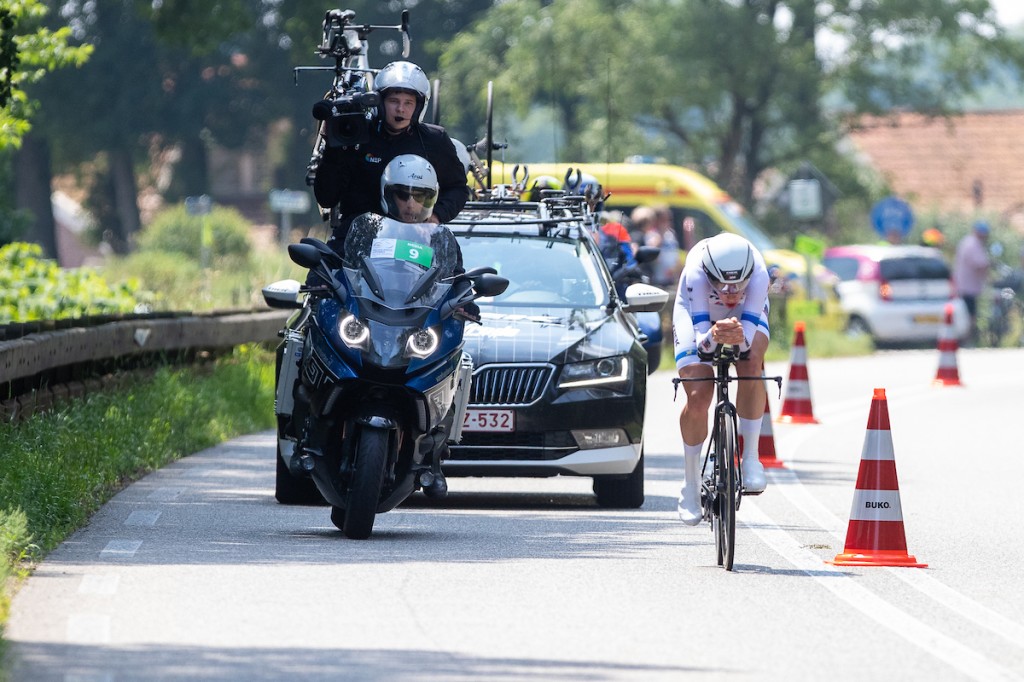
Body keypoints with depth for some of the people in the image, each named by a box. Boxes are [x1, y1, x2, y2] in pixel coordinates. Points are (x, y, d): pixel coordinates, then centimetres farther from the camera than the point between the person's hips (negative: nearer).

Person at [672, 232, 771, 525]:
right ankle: (690, 486, 3)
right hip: (698, 313, -1)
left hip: (745, 316, 1)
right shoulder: (695, 274, -42)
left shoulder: (758, 274, -39)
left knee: (751, 365, -31)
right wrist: (713, 337, -64)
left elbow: (749, 338, -41)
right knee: (698, 397, -16)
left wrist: (740, 338, -64)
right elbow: (700, 342, -41)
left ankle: (750, 458, -19)